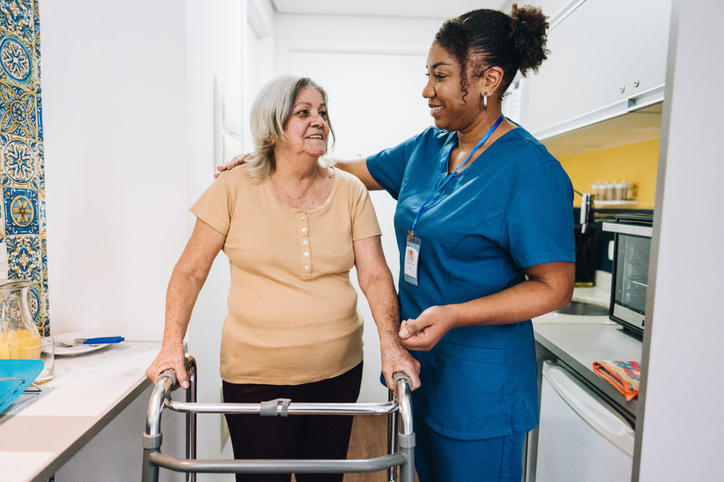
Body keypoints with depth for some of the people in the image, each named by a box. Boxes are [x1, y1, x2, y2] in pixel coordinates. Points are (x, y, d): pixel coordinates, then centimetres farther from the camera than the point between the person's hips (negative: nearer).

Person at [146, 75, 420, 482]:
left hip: (339, 371, 3)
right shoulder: (235, 188, -6)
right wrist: (172, 346, -14)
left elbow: (375, 274, -6)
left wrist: (391, 344, -19)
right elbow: (191, 271, -4)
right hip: (256, 375, -2)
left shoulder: (350, 191, -1)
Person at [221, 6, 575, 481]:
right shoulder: (428, 147, 5)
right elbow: (358, 170, 15)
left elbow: (555, 286, -17)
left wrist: (453, 315, -26)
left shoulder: (531, 169, -17)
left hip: (481, 381, -7)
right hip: (419, 361, 7)